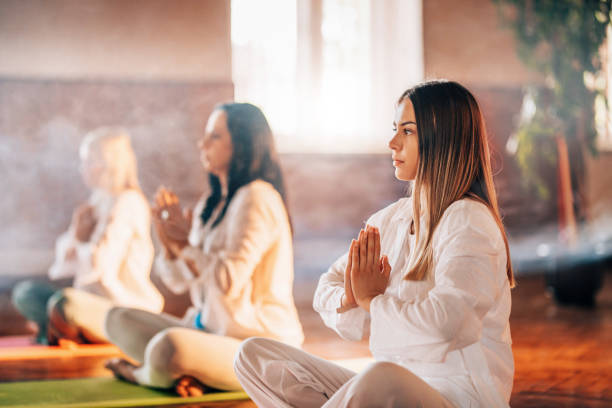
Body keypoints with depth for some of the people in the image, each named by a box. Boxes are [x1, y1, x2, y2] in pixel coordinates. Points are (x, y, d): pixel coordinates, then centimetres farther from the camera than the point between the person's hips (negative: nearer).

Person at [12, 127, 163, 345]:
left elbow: (99, 267, -23)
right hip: (97, 304, 9)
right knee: (25, 292, 6)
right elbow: (61, 263, 13)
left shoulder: (127, 202, -14)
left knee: (63, 304, -33)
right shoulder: (97, 204, 14)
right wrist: (76, 230, -6)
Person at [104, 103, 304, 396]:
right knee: (119, 319, 8)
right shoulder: (211, 204, 14)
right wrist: (169, 244, -6)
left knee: (167, 348, -36)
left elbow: (229, 282, -24)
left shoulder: (257, 198, -14)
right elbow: (179, 283, 14)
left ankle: (140, 373, 0)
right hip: (209, 328, 10)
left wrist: (187, 244, -8)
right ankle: (184, 373, -14)